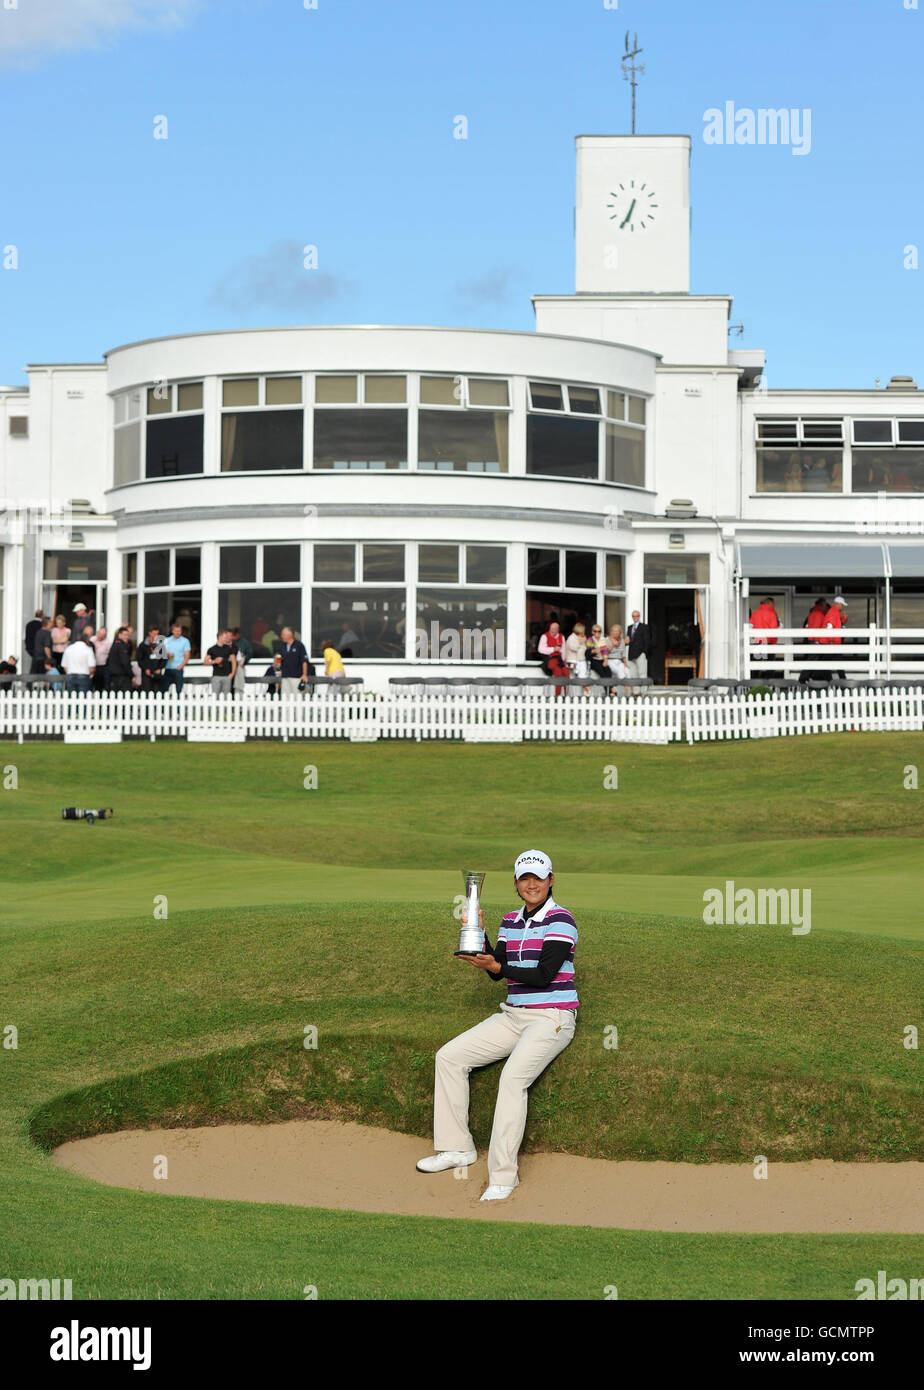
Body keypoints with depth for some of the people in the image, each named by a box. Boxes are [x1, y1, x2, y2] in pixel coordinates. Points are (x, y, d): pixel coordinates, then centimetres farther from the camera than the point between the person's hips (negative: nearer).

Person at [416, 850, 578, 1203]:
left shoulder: (560, 920, -10)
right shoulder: (511, 921, 13)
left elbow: (544, 975, -18)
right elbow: (497, 970, 8)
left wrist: (499, 967, -27)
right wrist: (479, 932, -4)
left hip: (552, 1018, -8)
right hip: (513, 1015, 8)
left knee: (512, 1077, -30)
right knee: (449, 1056, 0)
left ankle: (503, 1177, -29)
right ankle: (457, 1148, 7)